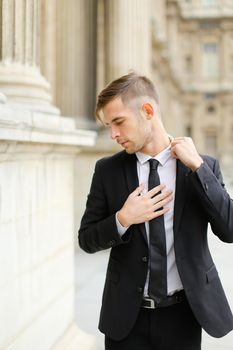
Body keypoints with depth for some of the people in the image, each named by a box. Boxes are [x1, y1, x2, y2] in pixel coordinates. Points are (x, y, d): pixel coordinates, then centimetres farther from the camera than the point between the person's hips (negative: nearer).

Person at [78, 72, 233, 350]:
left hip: (183, 315, 0)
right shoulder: (107, 170, -3)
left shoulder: (204, 166, -4)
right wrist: (122, 219, -17)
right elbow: (86, 239, 2)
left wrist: (197, 166, -17)